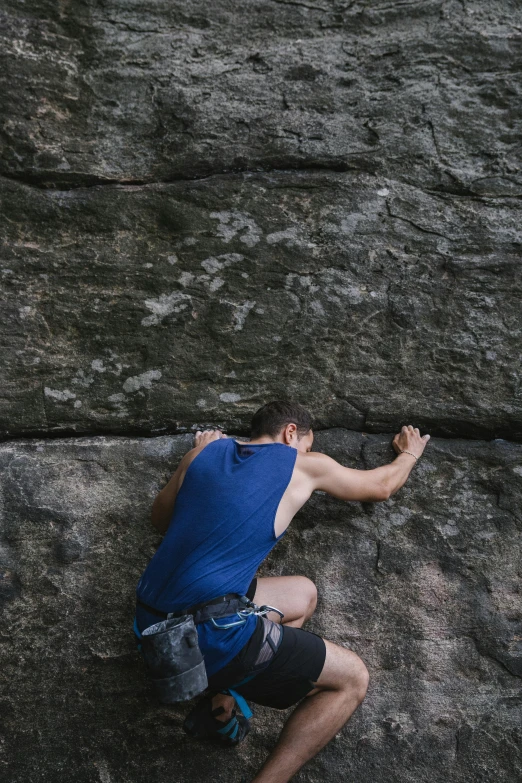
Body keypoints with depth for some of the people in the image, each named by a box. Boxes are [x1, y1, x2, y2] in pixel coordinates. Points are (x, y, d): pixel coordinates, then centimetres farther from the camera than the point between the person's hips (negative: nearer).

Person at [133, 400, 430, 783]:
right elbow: (383, 486, 22)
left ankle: (224, 697, 11)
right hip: (209, 636, -7)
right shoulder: (305, 465, 5)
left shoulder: (207, 450, 14)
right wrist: (410, 452, 43)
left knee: (303, 595, 25)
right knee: (353, 678, 11)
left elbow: (160, 517, 28)